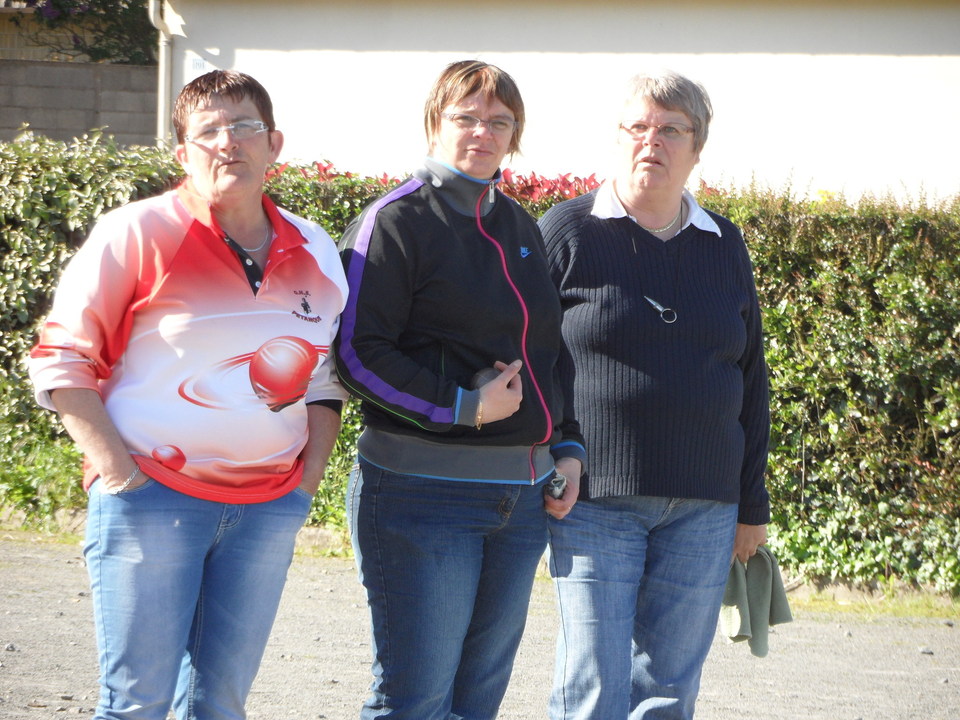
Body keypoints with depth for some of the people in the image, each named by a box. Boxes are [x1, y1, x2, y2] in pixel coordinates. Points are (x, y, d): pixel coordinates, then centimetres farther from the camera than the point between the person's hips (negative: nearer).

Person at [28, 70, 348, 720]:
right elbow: (61, 361, -4)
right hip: (151, 497, -4)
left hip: (267, 509, 5)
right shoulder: (138, 233, -5)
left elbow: (326, 380, 21)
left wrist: (309, 477, 8)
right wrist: (116, 468, -11)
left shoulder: (315, 252, 10)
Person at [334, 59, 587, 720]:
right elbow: (358, 353, -12)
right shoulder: (395, 221, -5)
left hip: (522, 491, 7)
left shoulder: (520, 228, 16)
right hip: (423, 490, -7)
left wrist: (568, 447, 11)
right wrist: (462, 407, -17)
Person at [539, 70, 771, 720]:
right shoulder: (568, 230, 0)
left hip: (703, 509, 4)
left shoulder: (724, 245, 12)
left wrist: (752, 504, 15)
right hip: (595, 501, -4)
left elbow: (751, 378, 17)